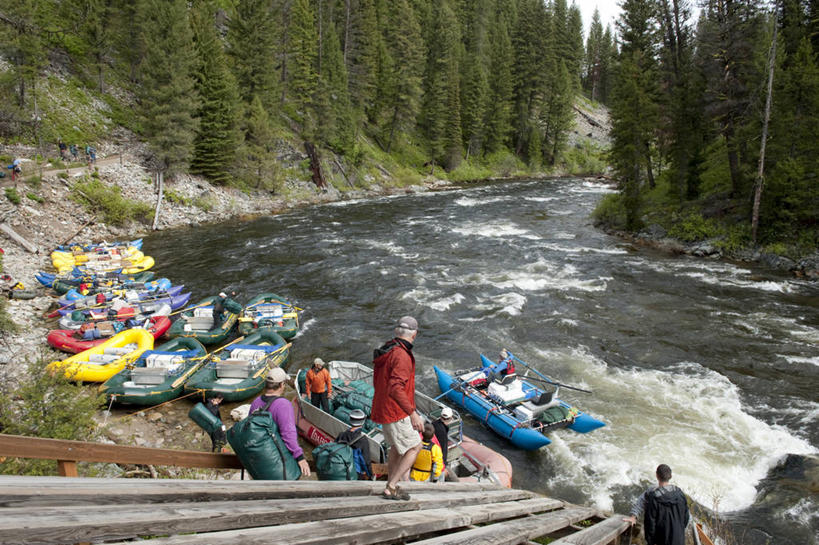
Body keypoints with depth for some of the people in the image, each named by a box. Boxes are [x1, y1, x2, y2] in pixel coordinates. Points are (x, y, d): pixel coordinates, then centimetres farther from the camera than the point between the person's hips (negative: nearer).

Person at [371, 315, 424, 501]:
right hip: (396, 413, -9)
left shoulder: (384, 352, 8)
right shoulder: (402, 355, -22)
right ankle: (391, 488, 2)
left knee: (396, 446, 24)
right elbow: (395, 388, -31)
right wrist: (412, 413, -30)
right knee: (415, 447, 2)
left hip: (382, 409, 9)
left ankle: (392, 487, 33)